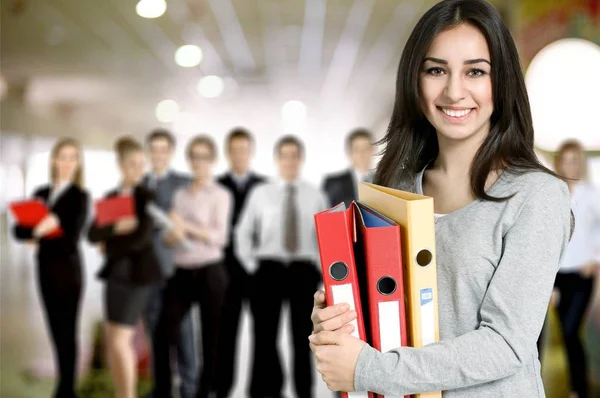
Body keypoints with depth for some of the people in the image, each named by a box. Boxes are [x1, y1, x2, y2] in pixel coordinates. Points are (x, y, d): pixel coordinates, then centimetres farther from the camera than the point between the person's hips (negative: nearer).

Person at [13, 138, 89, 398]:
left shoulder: (80, 196, -7)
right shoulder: (41, 194, 8)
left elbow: (72, 238, -15)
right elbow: (19, 230, 1)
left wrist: (39, 235, -21)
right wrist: (35, 230, -20)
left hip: (68, 271, -5)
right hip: (45, 269, 5)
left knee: (67, 331, 2)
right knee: (55, 330, 12)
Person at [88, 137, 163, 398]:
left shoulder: (146, 197, -7)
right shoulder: (111, 197, 10)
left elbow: (142, 238, -17)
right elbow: (93, 235, 3)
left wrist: (109, 246, -5)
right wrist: (114, 228, -16)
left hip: (138, 274, -6)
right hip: (115, 273, 6)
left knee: (120, 341, -10)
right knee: (113, 341, 9)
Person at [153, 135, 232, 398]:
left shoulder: (220, 195, -2)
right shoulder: (180, 194, 13)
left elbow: (220, 237, -11)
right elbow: (170, 237, 13)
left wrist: (187, 227, -20)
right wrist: (172, 234, -10)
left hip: (209, 272, -5)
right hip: (182, 272, 5)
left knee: (211, 338, 2)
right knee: (163, 335, 0)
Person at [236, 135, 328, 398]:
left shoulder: (315, 196, 6)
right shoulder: (260, 193, 4)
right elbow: (243, 232, 9)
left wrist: (320, 269, 0)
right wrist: (251, 266, 1)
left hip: (304, 270, 0)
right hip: (269, 269, 0)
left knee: (303, 337, 6)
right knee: (265, 336, 2)